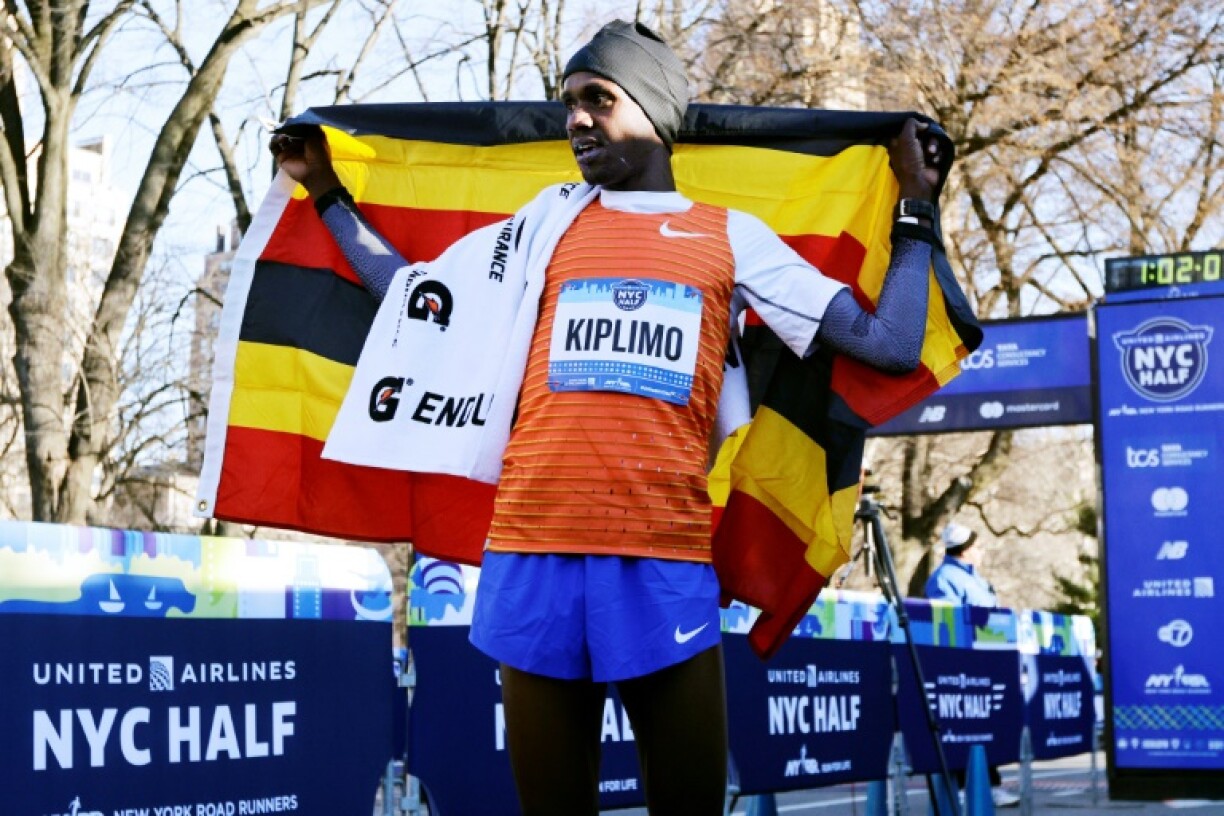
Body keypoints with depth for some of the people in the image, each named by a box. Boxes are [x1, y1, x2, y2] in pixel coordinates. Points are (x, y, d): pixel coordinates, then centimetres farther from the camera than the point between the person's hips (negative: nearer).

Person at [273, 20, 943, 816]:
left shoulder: (734, 237, 12)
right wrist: (328, 194, 24)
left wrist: (916, 207, 13)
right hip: (535, 554, 1)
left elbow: (890, 346, 9)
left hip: (668, 563, -1)